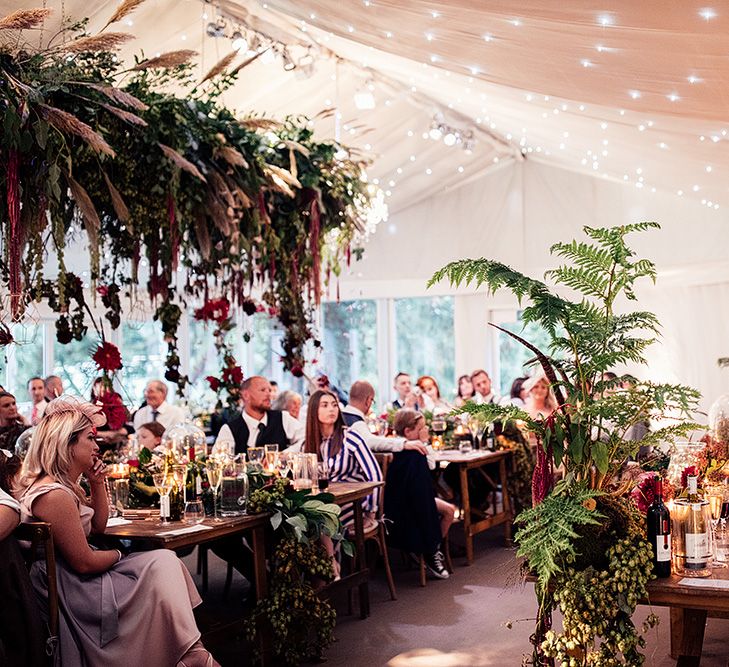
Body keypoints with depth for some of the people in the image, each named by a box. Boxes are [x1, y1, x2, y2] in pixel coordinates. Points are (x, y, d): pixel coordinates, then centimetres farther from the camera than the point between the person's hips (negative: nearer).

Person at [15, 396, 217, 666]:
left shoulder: (66, 485, 8)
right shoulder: (54, 496, -25)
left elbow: (98, 525, 20)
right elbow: (85, 563, -22)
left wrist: (98, 483, 6)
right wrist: (117, 554, -2)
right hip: (71, 591, -10)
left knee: (164, 562, 4)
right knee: (161, 565, -7)